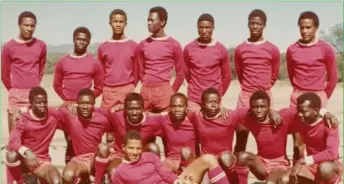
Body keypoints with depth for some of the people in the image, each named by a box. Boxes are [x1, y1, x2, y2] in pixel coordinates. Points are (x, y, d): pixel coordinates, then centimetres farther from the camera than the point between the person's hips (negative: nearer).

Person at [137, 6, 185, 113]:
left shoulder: (173, 45, -1)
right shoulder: (143, 45, 10)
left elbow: (181, 73, 3)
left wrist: (172, 92, 2)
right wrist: (147, 87, 11)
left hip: (164, 91, -4)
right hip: (145, 91, 4)